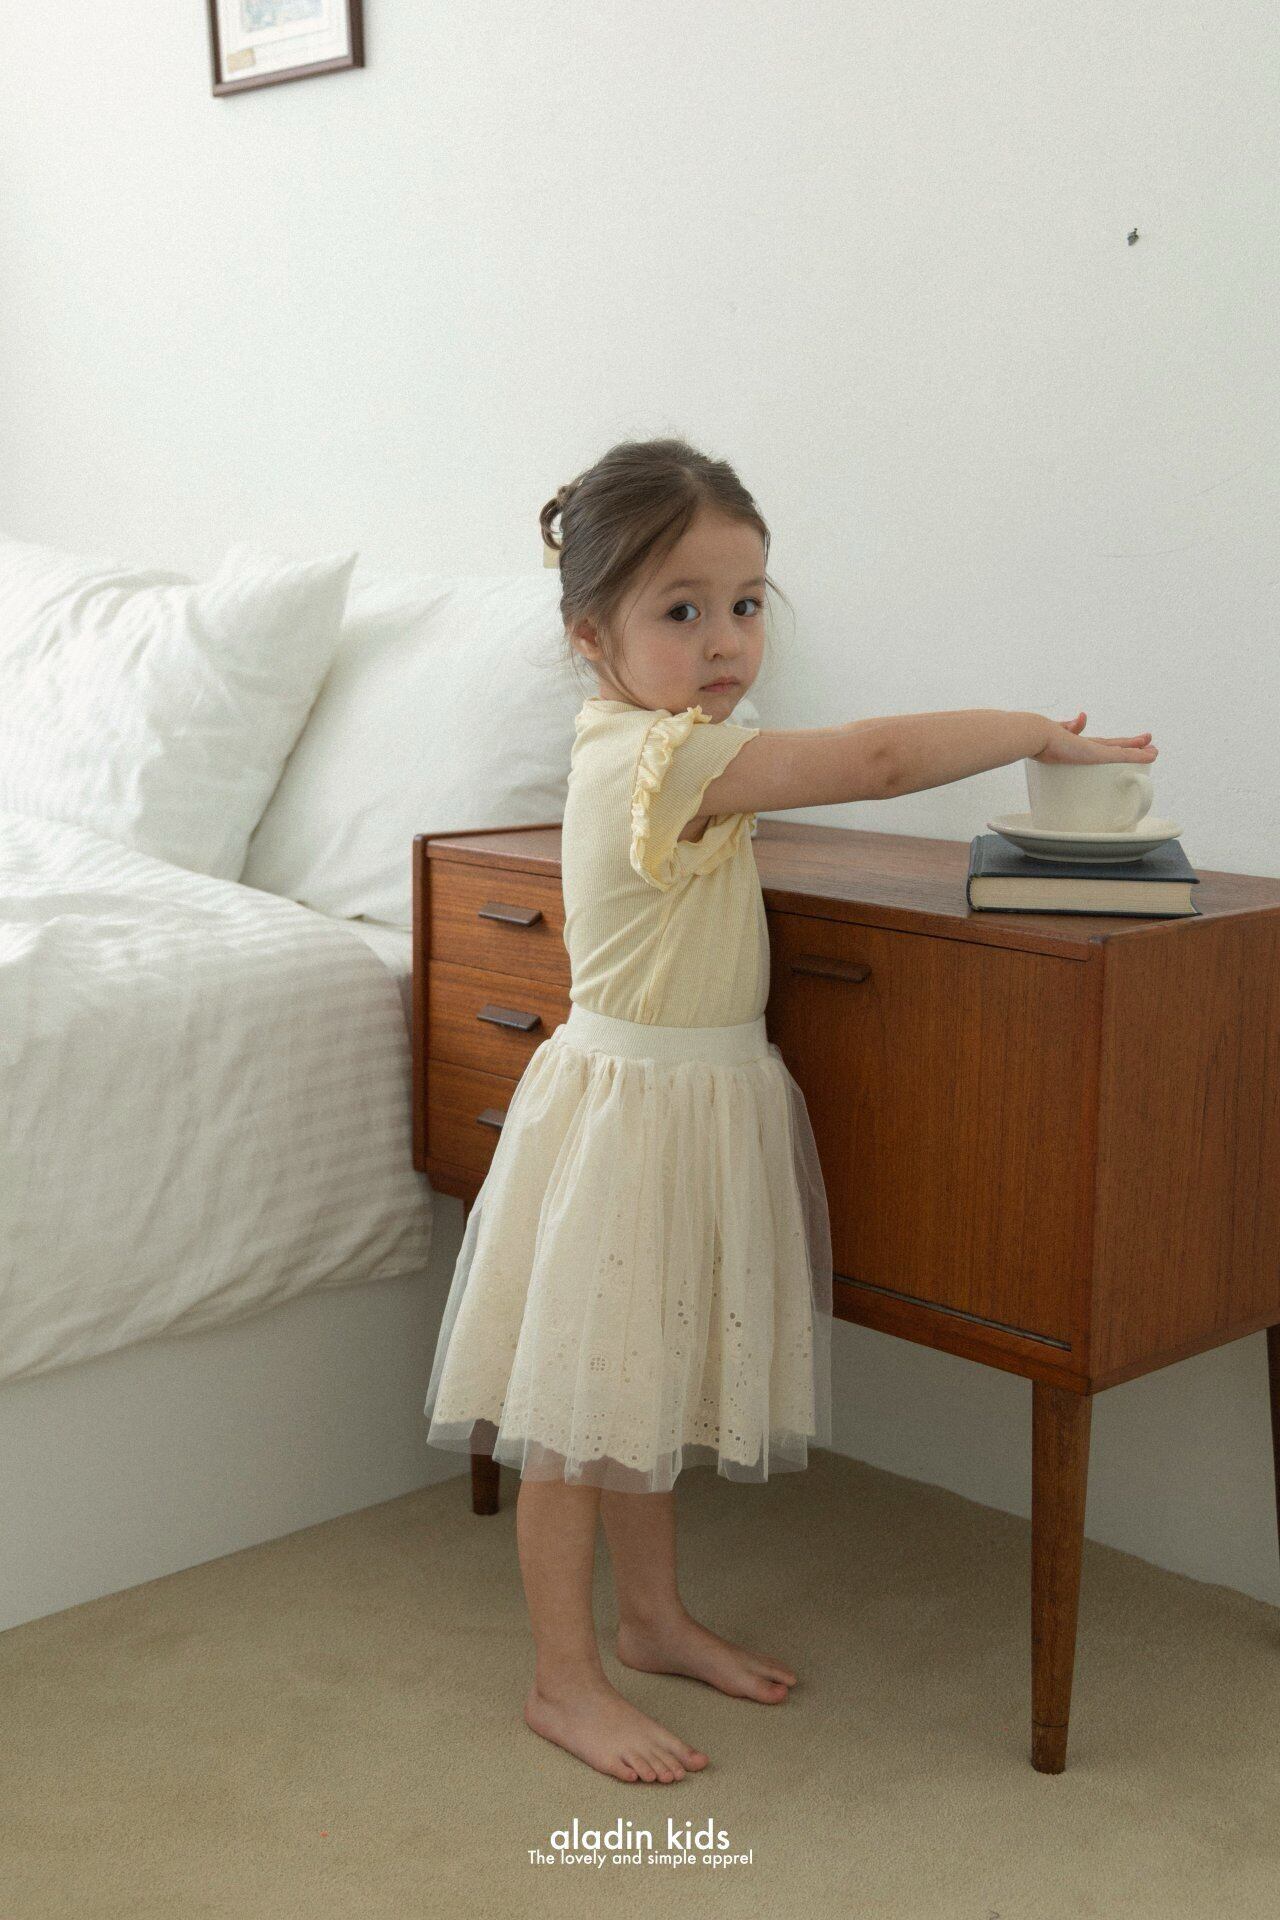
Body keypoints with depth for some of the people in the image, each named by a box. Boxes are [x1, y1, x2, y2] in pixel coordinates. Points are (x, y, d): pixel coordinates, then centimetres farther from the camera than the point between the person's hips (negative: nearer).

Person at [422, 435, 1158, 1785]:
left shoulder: (644, 747, 7)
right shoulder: (659, 754, -23)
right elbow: (875, 759, -28)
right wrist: (1049, 734, -17)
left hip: (701, 1102, 10)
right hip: (629, 1103, -10)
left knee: (648, 1387, 20)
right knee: (582, 1407, 3)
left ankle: (654, 1619, 35)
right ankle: (563, 1682, 15)